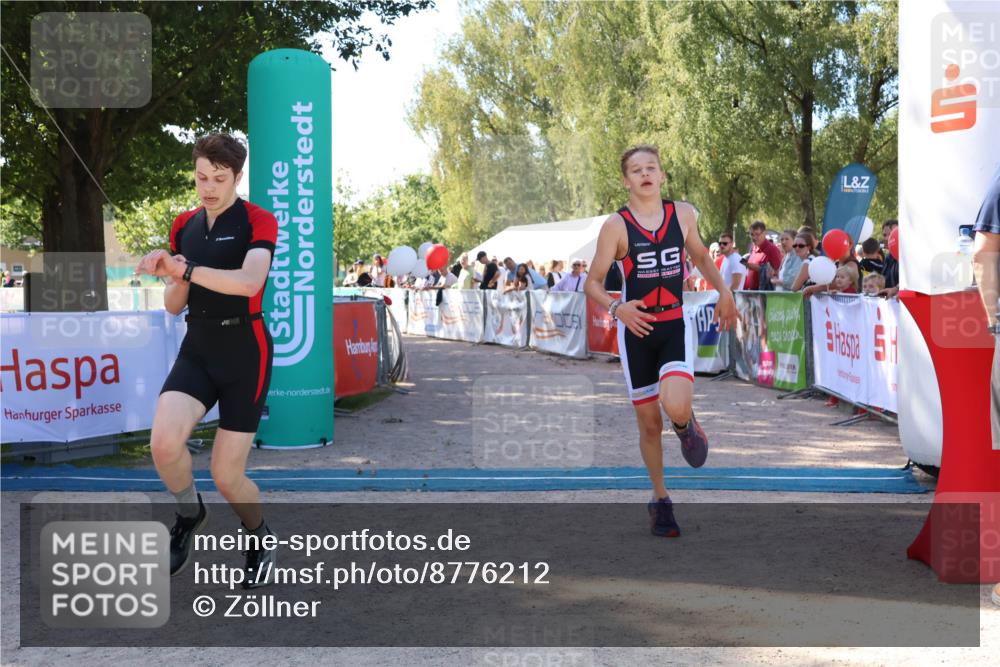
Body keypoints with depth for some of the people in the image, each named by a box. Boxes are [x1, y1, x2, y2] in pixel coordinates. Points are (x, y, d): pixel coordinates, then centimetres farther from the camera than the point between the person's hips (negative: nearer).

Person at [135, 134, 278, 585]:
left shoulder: (258, 221, -8)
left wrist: (186, 269, -32)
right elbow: (174, 306, 10)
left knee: (226, 475, -3)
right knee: (164, 442, -22)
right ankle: (190, 514, 10)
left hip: (245, 353, -4)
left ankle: (260, 539, 29)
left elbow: (249, 281, -28)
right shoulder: (184, 226, 8)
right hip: (197, 349, 4)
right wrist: (172, 277, -11)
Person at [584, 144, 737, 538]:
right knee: (649, 423, 6)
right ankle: (660, 499, 27)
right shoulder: (616, 226, -7)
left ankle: (687, 425, 15)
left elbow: (700, 256, 21)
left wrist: (724, 290, 13)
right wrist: (616, 307, -23)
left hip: (675, 325, 1)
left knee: (676, 407, -24)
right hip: (636, 330, -1)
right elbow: (592, 283, -6)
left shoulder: (683, 214, 2)